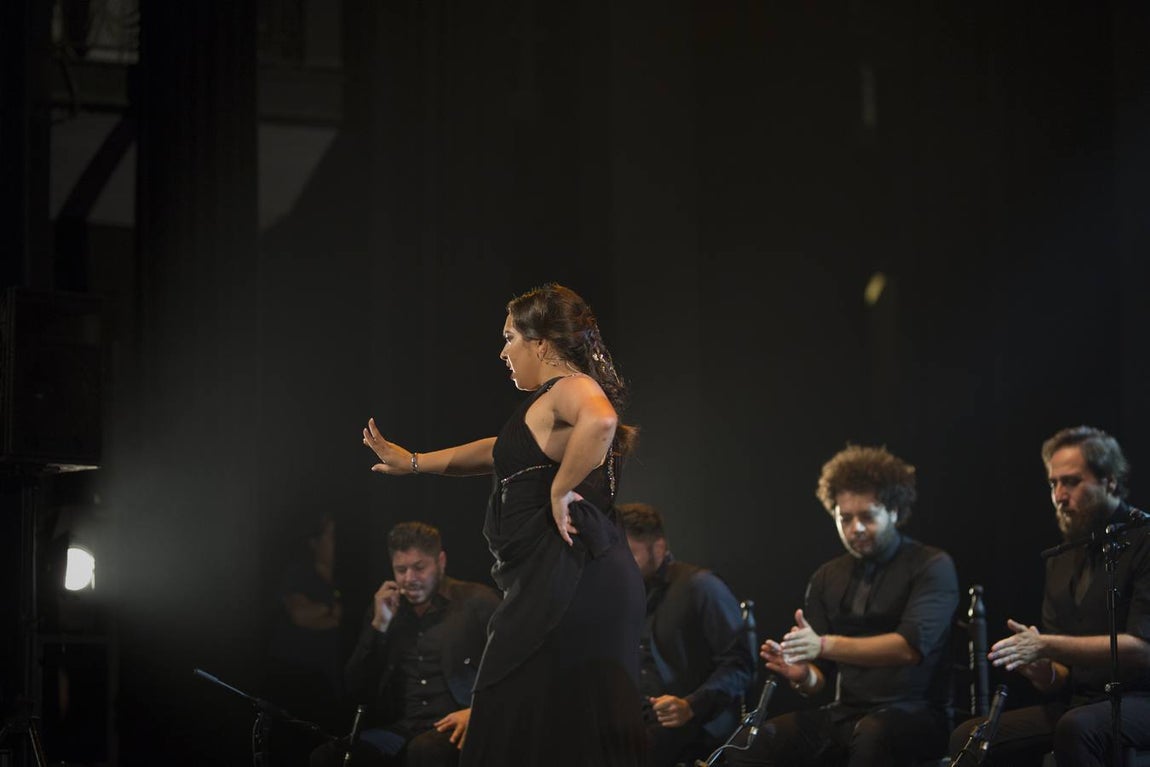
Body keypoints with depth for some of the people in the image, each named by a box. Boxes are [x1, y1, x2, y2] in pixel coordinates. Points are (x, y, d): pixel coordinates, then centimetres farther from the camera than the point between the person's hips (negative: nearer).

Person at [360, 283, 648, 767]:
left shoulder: (571, 389, -8)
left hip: (567, 582, -10)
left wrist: (561, 489, -22)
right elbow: (503, 451, 38)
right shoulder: (560, 398, 24)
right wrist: (413, 462, 44)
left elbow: (600, 421, -33)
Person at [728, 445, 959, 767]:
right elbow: (820, 678, 13)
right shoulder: (827, 578, 13)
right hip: (845, 713, 5)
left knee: (871, 736, -40)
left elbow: (911, 646, -20)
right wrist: (803, 675, -13)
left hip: (915, 715, -4)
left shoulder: (932, 567, -3)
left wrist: (825, 646, -29)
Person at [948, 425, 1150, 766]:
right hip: (1076, 704, 7)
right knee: (966, 739, -11)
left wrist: (1045, 646, -22)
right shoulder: (1062, 560, 18)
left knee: (1076, 728, -39)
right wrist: (1045, 673, -6)